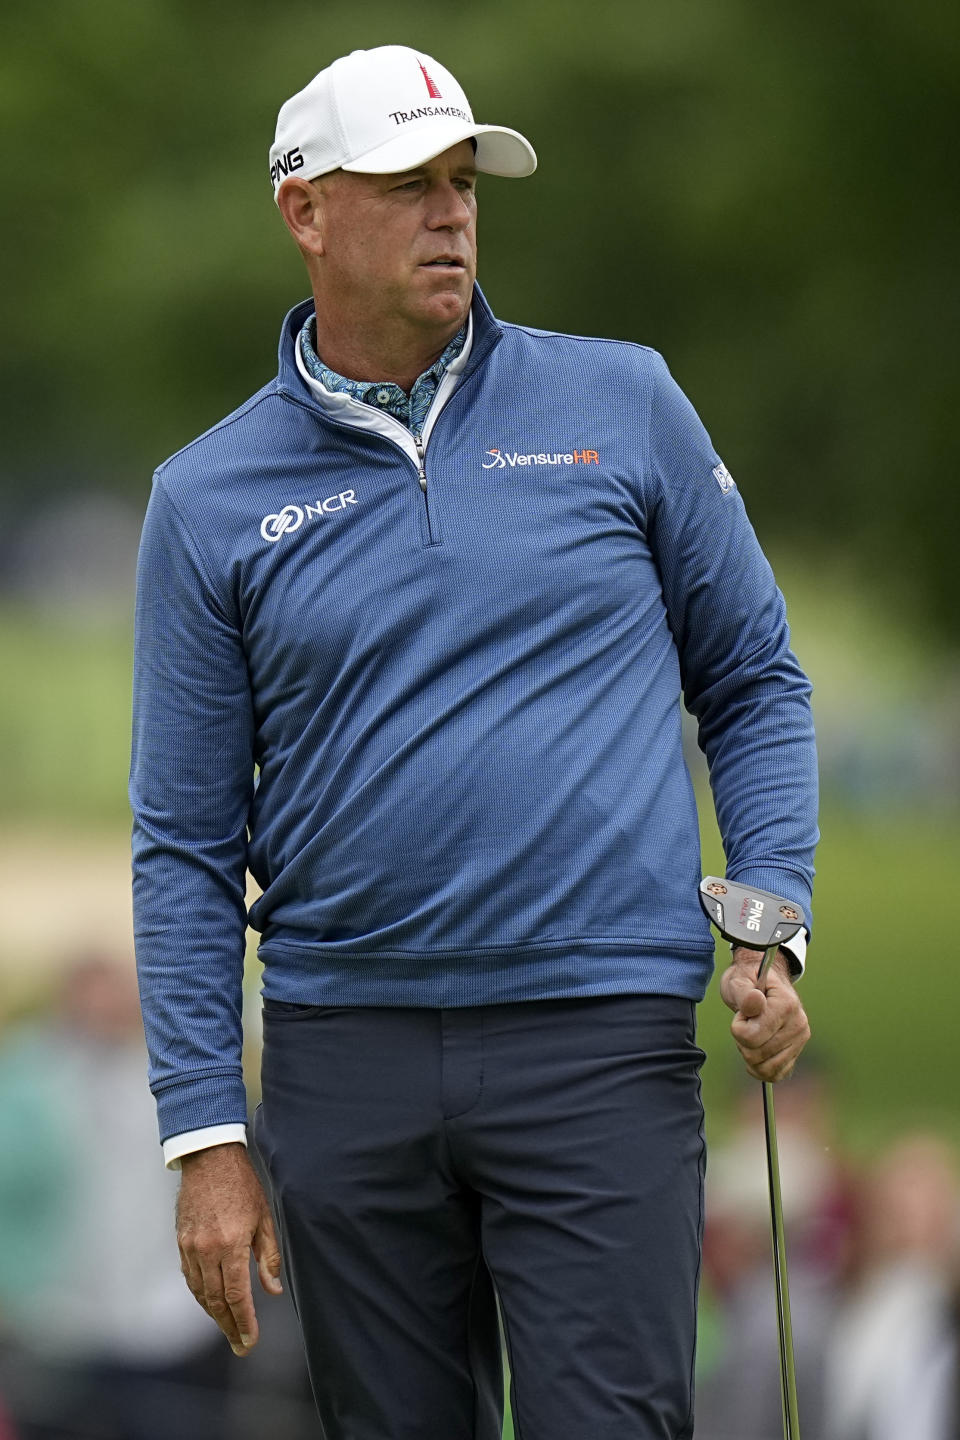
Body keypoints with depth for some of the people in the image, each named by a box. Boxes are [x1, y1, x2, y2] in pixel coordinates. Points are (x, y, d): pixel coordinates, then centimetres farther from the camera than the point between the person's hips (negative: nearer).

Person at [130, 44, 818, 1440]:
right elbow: (186, 841, 6)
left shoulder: (625, 406, 5)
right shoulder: (211, 499, 5)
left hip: (600, 1036, -1)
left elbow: (753, 682, 12)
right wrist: (205, 1137, 0)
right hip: (344, 1052, 1)